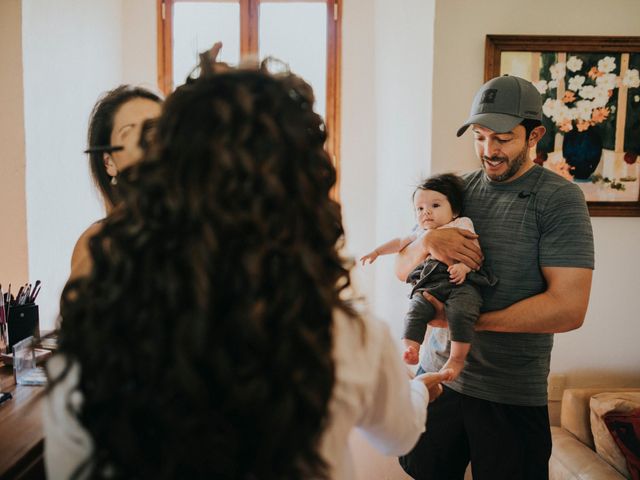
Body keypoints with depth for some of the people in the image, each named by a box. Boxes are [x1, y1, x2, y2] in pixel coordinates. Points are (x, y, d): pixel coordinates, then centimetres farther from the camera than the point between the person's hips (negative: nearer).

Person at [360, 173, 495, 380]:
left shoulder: (462, 224, 17)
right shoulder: (421, 234, 35)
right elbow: (400, 242, 48)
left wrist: (463, 266, -16)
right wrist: (377, 251, 42)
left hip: (460, 281, -4)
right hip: (428, 283, 5)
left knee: (460, 312, -31)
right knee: (415, 310, -24)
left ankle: (457, 358, -24)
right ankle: (410, 349, -25)